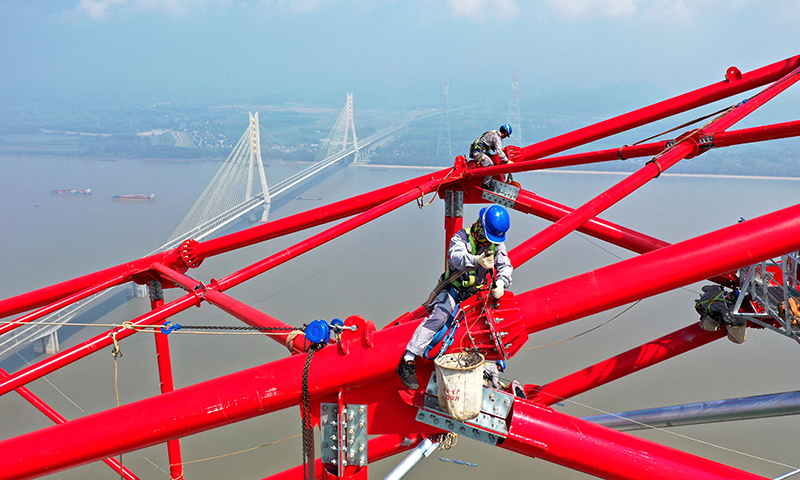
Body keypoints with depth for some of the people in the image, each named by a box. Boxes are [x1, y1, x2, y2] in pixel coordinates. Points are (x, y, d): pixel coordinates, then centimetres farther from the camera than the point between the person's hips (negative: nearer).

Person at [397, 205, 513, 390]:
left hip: (477, 291, 6)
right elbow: (456, 256, -36)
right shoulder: (461, 237, -16)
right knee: (439, 316, -26)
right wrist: (477, 260, -57)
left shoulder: (497, 244, 0)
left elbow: (505, 266, -6)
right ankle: (407, 362, -30)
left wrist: (501, 283, -30)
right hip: (454, 288, -6)